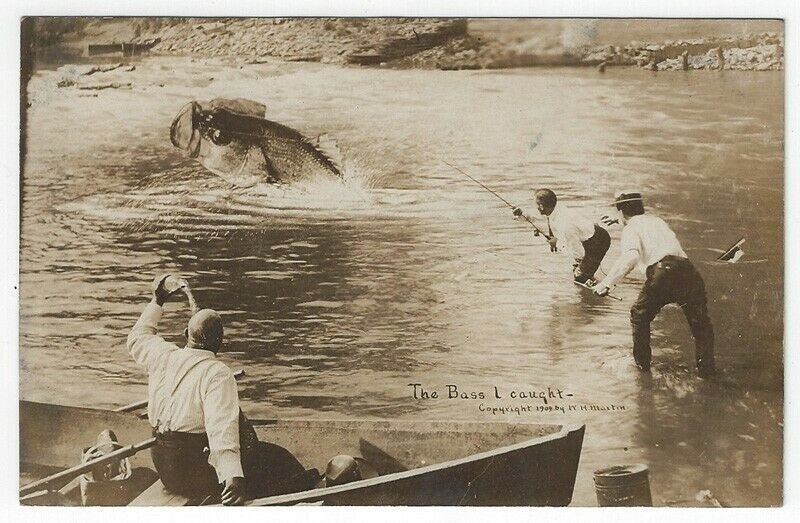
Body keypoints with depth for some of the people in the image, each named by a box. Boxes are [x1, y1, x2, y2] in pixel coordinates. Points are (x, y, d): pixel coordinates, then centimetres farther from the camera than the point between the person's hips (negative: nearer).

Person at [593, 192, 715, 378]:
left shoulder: (631, 228, 8)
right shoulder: (657, 220, 28)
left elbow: (631, 257, -14)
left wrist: (607, 282, -14)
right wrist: (617, 221, 70)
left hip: (661, 273, -5)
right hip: (687, 269, 5)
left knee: (640, 317, 21)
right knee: (700, 322, 15)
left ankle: (642, 362, 28)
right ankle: (705, 367, 9)